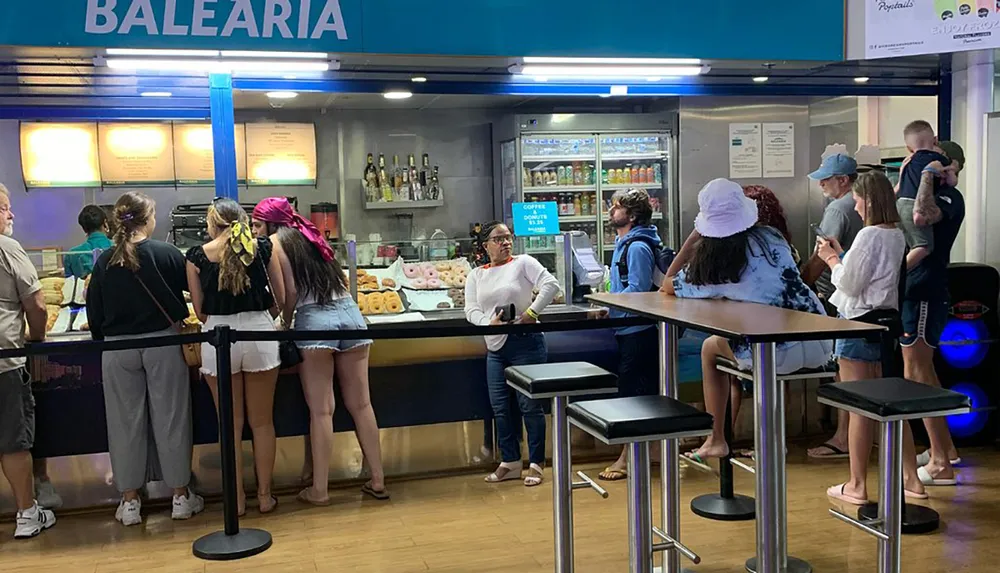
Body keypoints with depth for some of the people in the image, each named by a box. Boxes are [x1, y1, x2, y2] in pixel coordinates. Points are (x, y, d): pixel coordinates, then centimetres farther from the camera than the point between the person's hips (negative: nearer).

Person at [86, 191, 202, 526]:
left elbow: (94, 312, 5)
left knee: (125, 423, 9)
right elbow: (188, 293, 1)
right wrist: (178, 320, 20)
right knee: (170, 419, 6)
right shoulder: (167, 254, -8)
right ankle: (180, 496, 14)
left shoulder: (105, 261, 0)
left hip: (117, 348, 2)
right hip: (162, 342, -2)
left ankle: (129, 501, 17)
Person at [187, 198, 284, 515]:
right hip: (260, 333, 1)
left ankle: (237, 498, 20)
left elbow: (200, 310, 3)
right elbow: (280, 299, 5)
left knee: (232, 424, 11)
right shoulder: (263, 247, 2)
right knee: (262, 422, 12)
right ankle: (264, 495, 20)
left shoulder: (197, 256, 0)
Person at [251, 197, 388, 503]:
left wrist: (285, 323, 10)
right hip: (350, 311, 6)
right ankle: (378, 481, 11)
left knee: (321, 410, -1)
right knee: (361, 403, 7)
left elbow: (290, 291, -4)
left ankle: (320, 490, 4)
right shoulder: (311, 235, 23)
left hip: (315, 319, -5)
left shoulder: (276, 242, 4)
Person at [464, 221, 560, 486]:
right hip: (495, 347, 5)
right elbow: (471, 310, 3)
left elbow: (551, 285, -11)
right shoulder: (476, 275, 12)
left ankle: (536, 464, 11)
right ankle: (510, 462, 22)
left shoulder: (522, 263, -1)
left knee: (530, 405, 0)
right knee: (500, 407, 9)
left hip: (526, 343, -5)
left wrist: (532, 312, -17)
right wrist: (489, 323, -15)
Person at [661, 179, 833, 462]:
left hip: (777, 355, -4)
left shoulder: (709, 258, -3)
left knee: (710, 347, 25)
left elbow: (668, 286, 16)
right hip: (819, 348, 5)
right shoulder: (771, 238, 9)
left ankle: (716, 440, 31)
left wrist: (694, 236, 17)